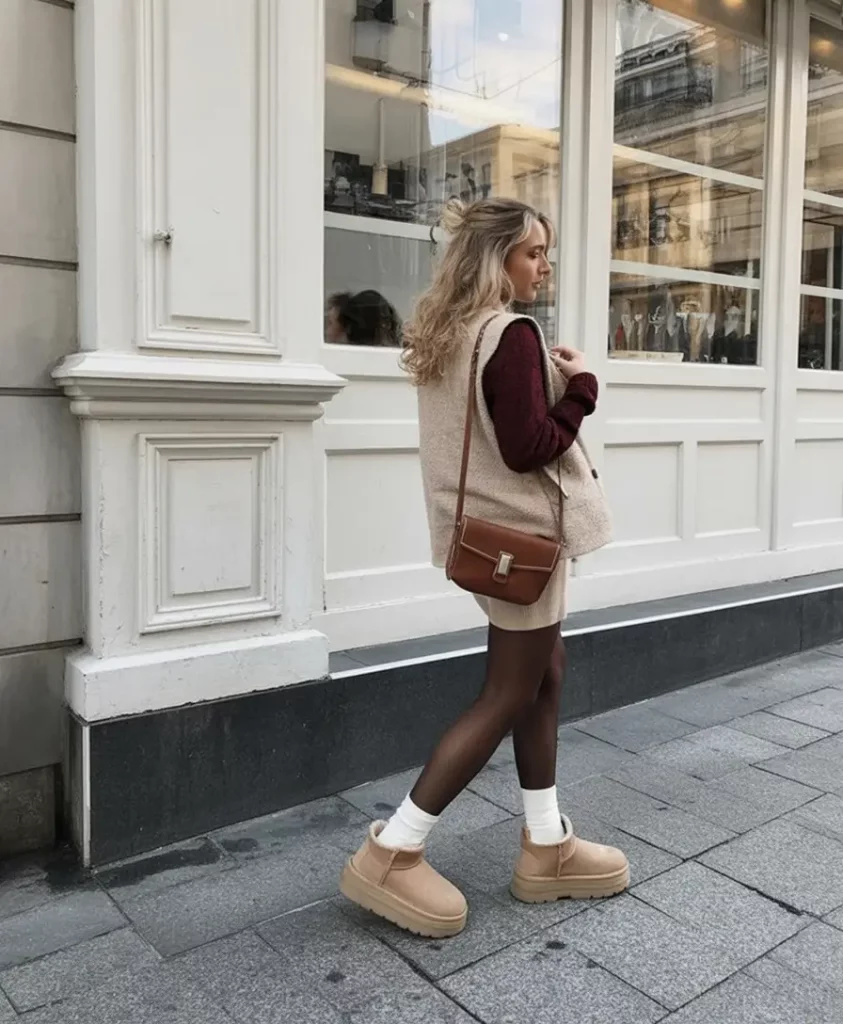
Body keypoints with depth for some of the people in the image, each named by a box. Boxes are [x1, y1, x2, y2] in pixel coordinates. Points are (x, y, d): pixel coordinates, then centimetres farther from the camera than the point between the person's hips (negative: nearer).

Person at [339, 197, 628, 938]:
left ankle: (546, 847, 25)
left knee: (544, 676, 16)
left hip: (484, 527, 10)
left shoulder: (450, 334, 10)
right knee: (508, 697, 1)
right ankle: (391, 854, 6)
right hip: (517, 531, -10)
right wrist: (581, 388, -9)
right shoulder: (512, 334, -18)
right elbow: (528, 449, -22)